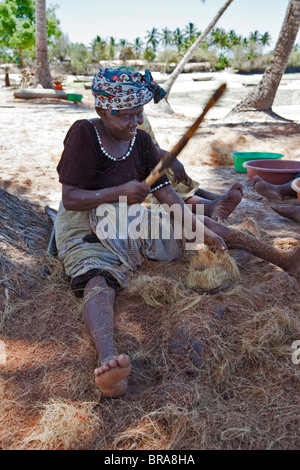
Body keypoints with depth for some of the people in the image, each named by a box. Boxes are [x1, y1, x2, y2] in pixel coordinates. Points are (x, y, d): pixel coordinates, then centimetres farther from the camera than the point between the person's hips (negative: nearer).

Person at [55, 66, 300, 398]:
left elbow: (166, 193, 2)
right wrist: (118, 192, -31)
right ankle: (107, 360, -66)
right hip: (85, 227, -6)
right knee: (98, 281, -38)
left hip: (131, 222, 6)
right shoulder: (83, 135, -13)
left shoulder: (141, 141, 3)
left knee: (204, 225, -1)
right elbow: (69, 198, -18)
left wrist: (200, 229, -9)